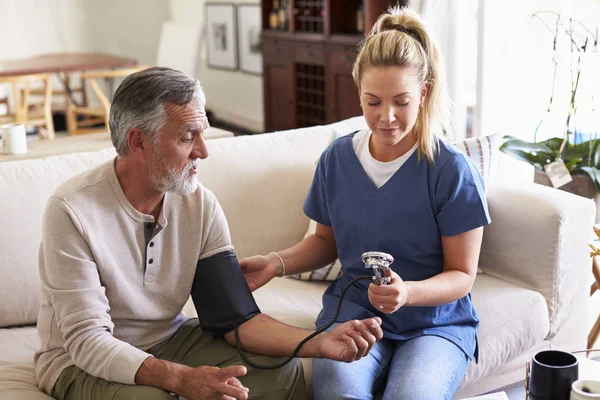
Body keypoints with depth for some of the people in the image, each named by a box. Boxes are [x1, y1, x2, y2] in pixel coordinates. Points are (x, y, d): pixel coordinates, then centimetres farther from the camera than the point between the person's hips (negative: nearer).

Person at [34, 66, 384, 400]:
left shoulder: (201, 205, -8)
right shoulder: (73, 210, -24)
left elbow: (236, 318, -10)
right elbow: (86, 340, -25)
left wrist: (320, 343, -26)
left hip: (169, 339, 4)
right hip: (81, 362, -4)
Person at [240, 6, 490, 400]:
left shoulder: (454, 171, -10)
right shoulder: (336, 159, 2)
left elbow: (462, 275, -5)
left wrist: (408, 292, -25)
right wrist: (276, 263, -1)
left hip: (435, 321, -1)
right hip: (352, 312, 2)